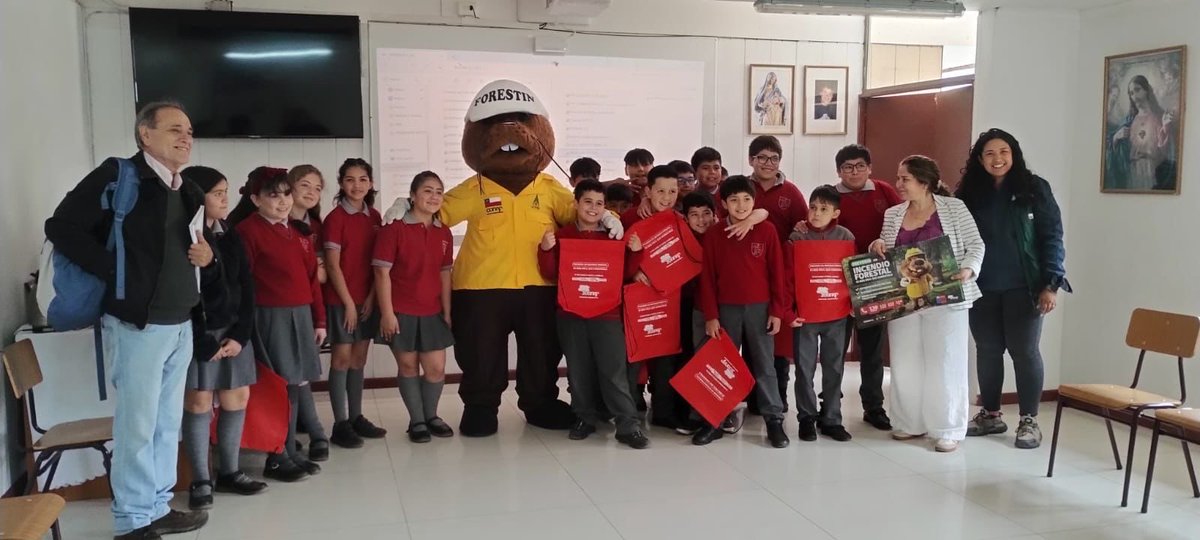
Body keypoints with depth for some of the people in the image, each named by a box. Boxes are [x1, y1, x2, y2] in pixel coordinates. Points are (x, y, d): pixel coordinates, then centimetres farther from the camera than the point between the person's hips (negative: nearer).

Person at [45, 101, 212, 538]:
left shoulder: (187, 192, 14)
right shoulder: (117, 175, -9)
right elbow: (62, 227, -14)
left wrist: (204, 256, 2)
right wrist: (117, 275, -16)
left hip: (181, 323, 7)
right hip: (138, 323, -7)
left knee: (168, 422, 14)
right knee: (137, 425, 1)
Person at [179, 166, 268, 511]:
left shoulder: (231, 237, 11)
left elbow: (246, 288, 9)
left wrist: (240, 334, -3)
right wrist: (203, 339, -13)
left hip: (233, 329, 6)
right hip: (197, 332, -6)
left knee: (237, 399, 7)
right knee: (198, 403, -2)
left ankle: (228, 473, 20)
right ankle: (200, 482, 9)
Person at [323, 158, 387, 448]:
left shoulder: (374, 217, 8)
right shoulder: (335, 218, -8)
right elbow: (333, 265, -11)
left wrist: (371, 297, -1)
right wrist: (348, 302, -12)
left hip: (367, 299, 5)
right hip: (341, 299, -5)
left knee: (359, 358, 11)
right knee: (342, 357, -2)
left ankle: (356, 417, 20)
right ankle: (340, 425, 4)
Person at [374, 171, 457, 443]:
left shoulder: (444, 233, 6)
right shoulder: (395, 229, -9)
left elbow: (444, 274, 9)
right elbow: (382, 273, -11)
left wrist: (447, 311, 7)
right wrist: (387, 313, -14)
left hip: (432, 312, 4)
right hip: (401, 312, -4)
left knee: (436, 368, 4)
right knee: (408, 366, 7)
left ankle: (431, 415, 27)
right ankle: (417, 421, 21)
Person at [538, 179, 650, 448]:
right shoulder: (562, 235, 3)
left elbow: (625, 273, 6)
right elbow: (550, 273, -1)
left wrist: (634, 252, -10)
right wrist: (545, 250, -16)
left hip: (607, 313, -1)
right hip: (571, 314, 1)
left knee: (615, 370, -3)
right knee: (579, 370, 9)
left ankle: (628, 426, 0)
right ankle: (585, 418, 23)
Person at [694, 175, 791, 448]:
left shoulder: (767, 231, -2)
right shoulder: (713, 235, 0)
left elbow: (777, 273, -1)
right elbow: (708, 278, 1)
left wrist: (778, 310, -4)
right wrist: (710, 315, -4)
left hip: (760, 308, -1)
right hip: (726, 309, 1)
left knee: (764, 365, 5)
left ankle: (774, 420, 11)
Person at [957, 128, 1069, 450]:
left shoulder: (1034, 189, -1)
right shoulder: (969, 194, 6)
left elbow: (1052, 237, -3)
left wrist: (1051, 284, -10)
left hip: (1023, 288, -3)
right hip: (982, 288, 3)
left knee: (1024, 351, 1)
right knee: (987, 350, 9)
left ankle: (1029, 421, 12)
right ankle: (990, 415, 23)